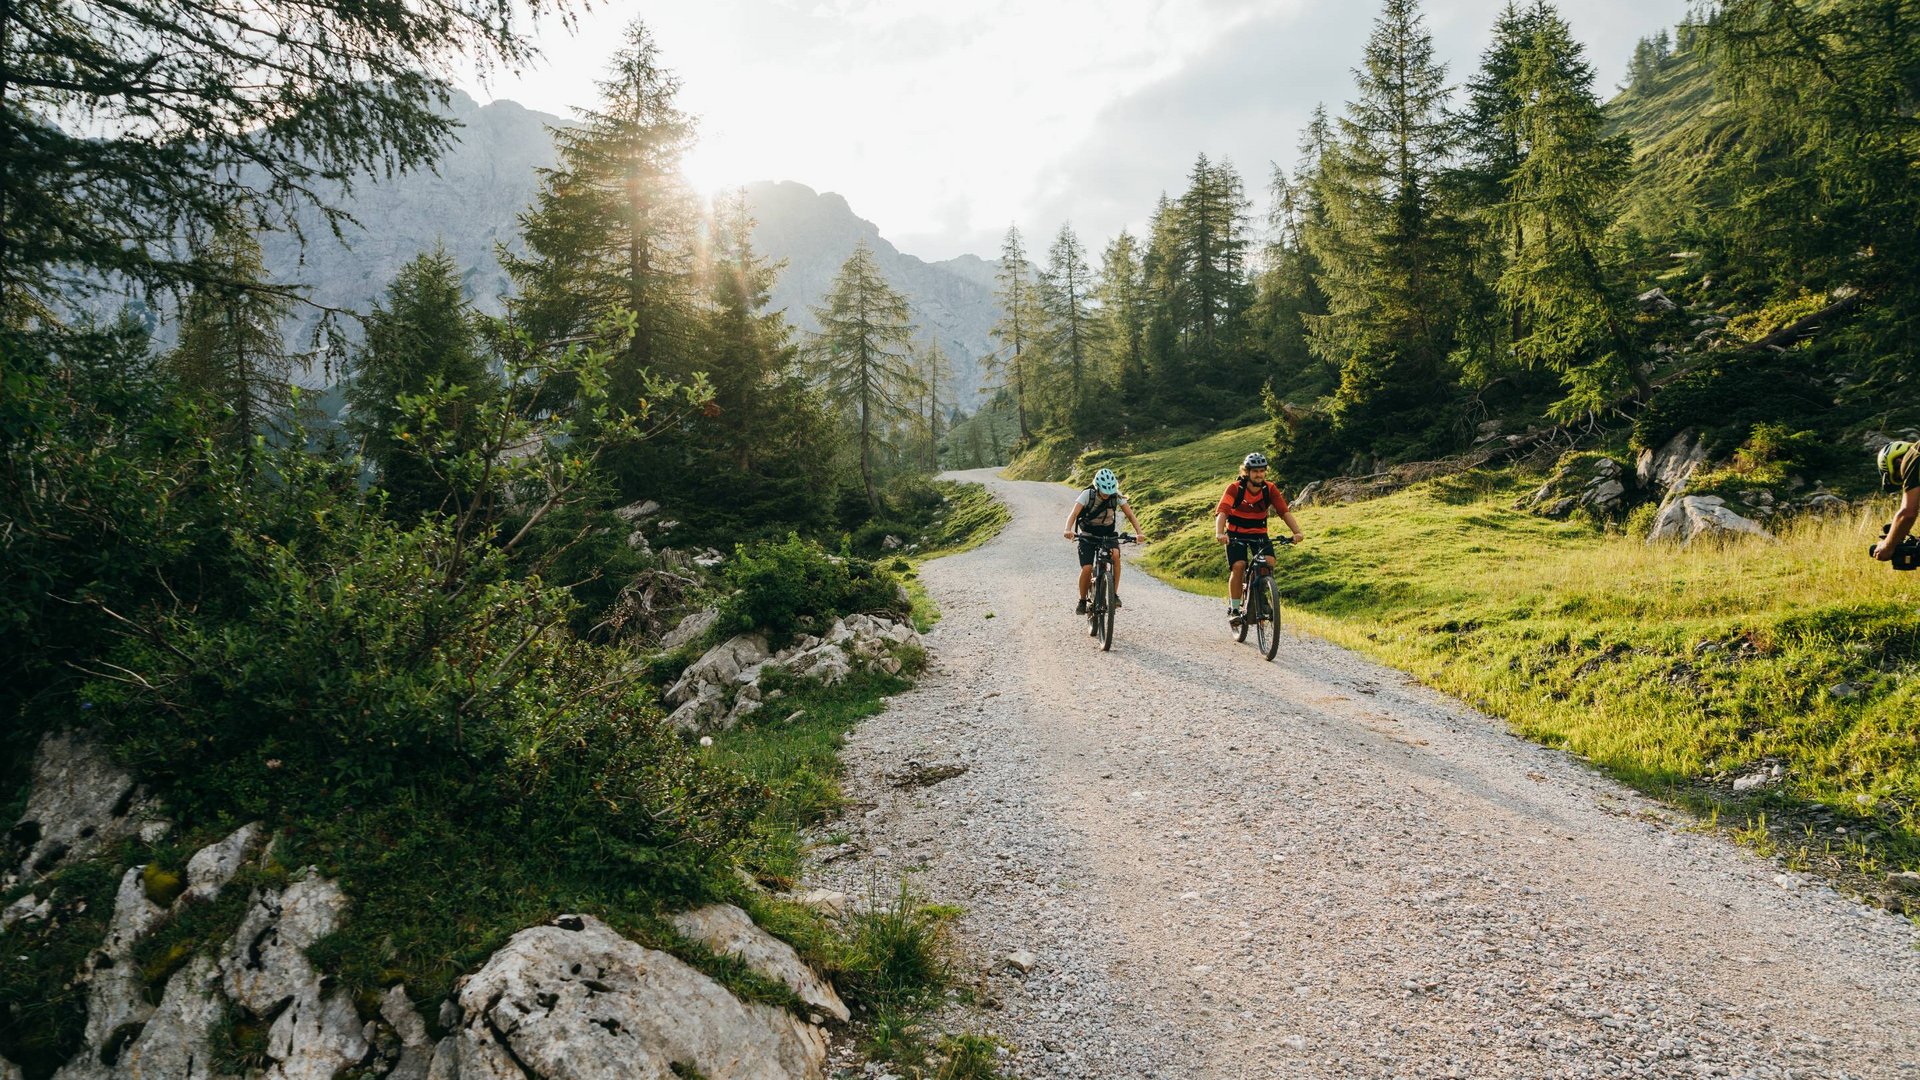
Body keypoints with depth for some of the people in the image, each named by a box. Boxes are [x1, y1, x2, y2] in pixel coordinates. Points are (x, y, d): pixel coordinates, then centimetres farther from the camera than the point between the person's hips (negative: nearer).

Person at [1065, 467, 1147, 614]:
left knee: (1115, 555, -30)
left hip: (1108, 533, 1)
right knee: (1087, 569, -19)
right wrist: (1068, 530, -50)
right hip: (1087, 535, -1)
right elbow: (1073, 513, -31)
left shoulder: (1116, 496, -14)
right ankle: (1082, 601, 4)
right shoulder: (1088, 494, -21)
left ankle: (1115, 594, -19)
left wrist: (1139, 532, -33)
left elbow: (1130, 515, -16)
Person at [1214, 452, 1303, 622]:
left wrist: (1297, 532, -35)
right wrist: (1219, 533, -49)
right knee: (1238, 566, -22)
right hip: (1236, 534, -2)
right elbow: (1221, 512, -31)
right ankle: (1233, 608, -8)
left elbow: (1285, 511, -19)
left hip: (1259, 533, 2)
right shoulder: (1235, 488, -19)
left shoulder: (1270, 490, -11)